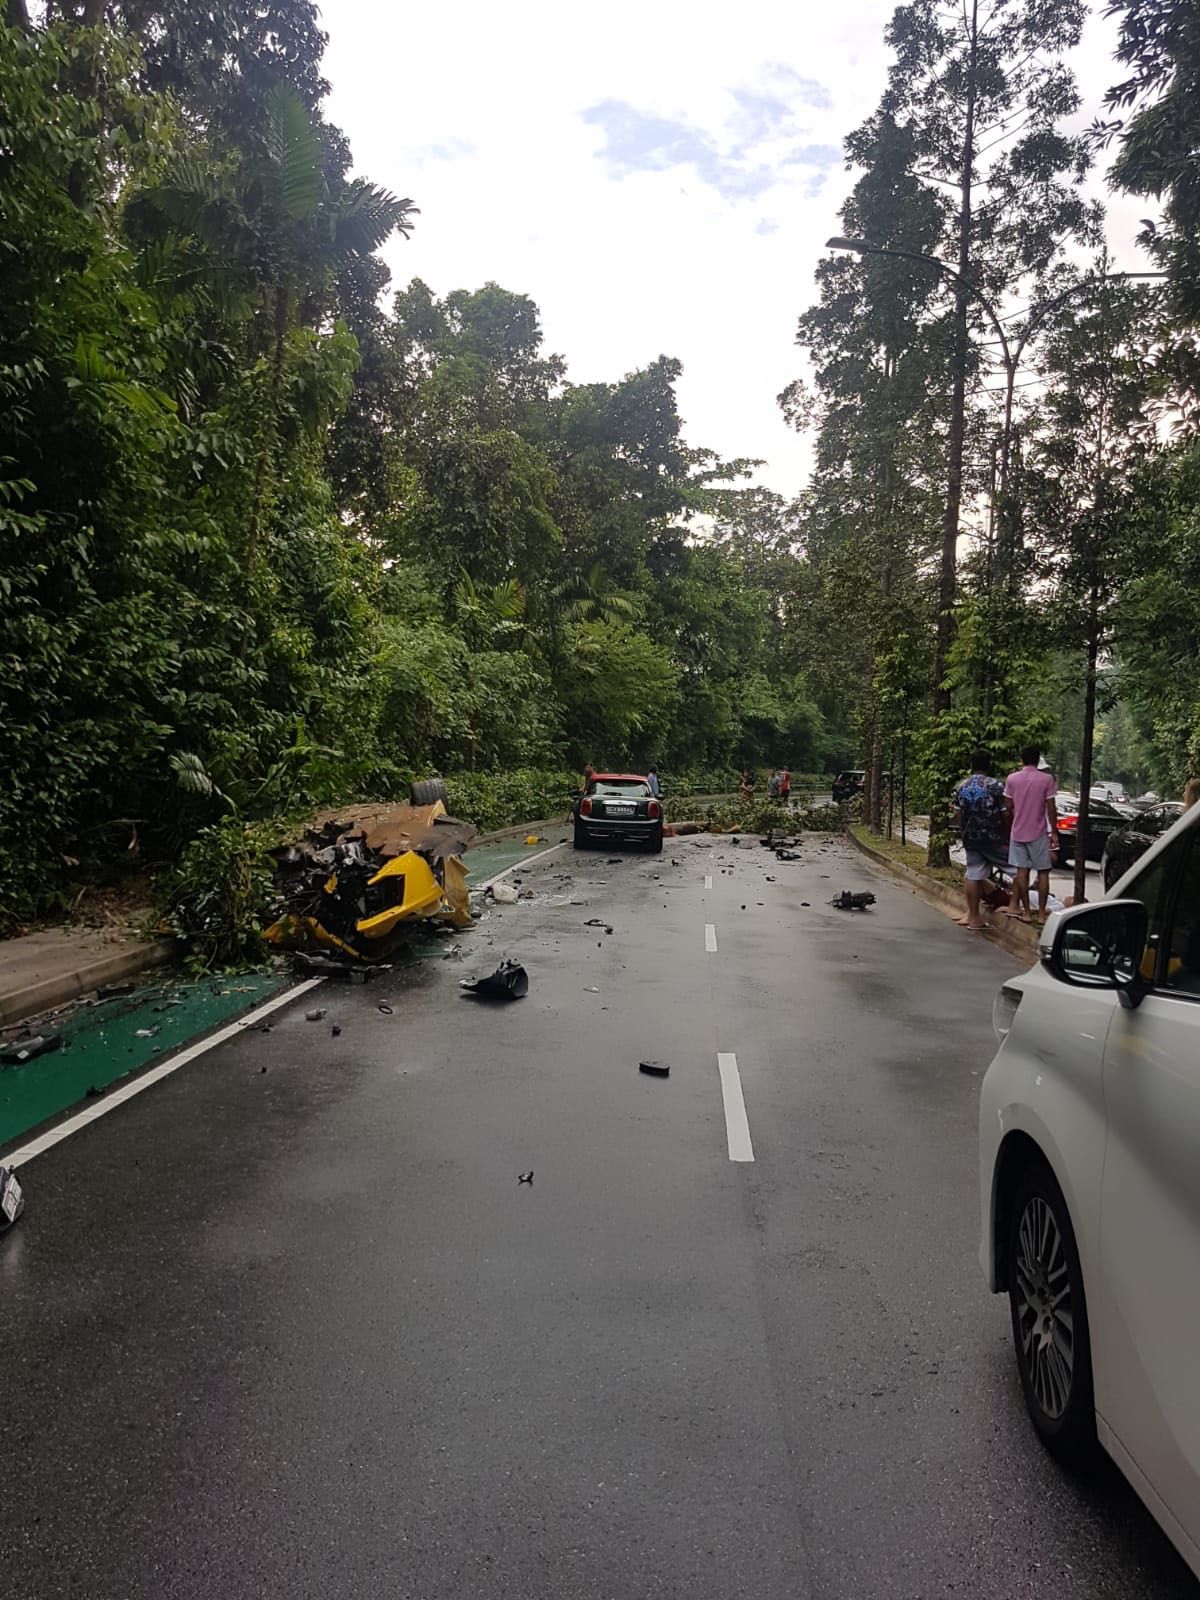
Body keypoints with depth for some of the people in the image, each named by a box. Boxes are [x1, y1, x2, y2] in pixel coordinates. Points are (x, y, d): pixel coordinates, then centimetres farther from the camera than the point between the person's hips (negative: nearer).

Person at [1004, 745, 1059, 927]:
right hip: (1039, 833, -2)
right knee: (1043, 873, 5)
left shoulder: (1012, 778, -1)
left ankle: (1026, 912, 8)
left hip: (1018, 832, 2)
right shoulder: (1047, 779, -8)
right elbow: (1051, 809, -7)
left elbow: (1008, 806, 3)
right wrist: (1054, 832, 1)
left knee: (1022, 872, 7)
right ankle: (1041, 914, 3)